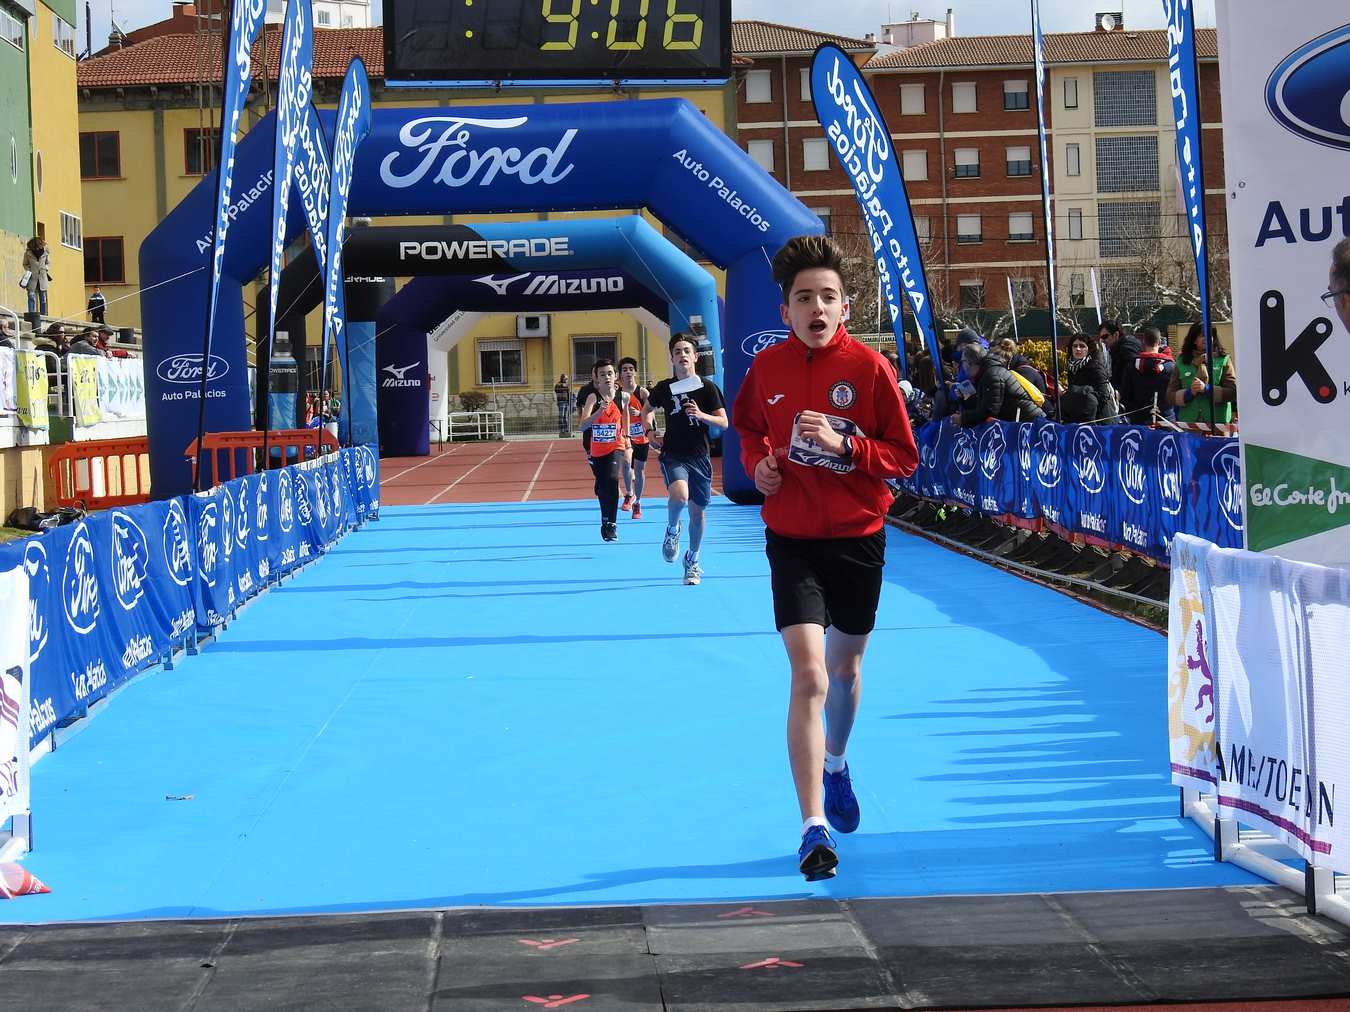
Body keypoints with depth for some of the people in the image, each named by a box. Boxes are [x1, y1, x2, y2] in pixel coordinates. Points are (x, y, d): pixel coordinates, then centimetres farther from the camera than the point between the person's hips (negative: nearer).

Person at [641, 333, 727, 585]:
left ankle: (693, 560, 27)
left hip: (699, 456, 1)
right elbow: (647, 409, 22)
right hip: (673, 455, -1)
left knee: (697, 511, 7)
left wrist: (701, 415, -20)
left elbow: (723, 423, -3)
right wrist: (650, 432, 5)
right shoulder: (664, 388, 2)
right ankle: (672, 528, 2)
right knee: (679, 495, -29)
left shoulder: (708, 387, -2)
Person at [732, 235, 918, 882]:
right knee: (809, 676, -14)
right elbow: (748, 430, 18)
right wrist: (757, 463, -3)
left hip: (857, 538, 1)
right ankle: (814, 828, -12)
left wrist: (845, 445, -23)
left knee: (845, 666, 19)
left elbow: (905, 457, -8)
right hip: (792, 540, 0)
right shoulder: (766, 368, -2)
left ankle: (835, 764, 51)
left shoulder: (869, 367, -9)